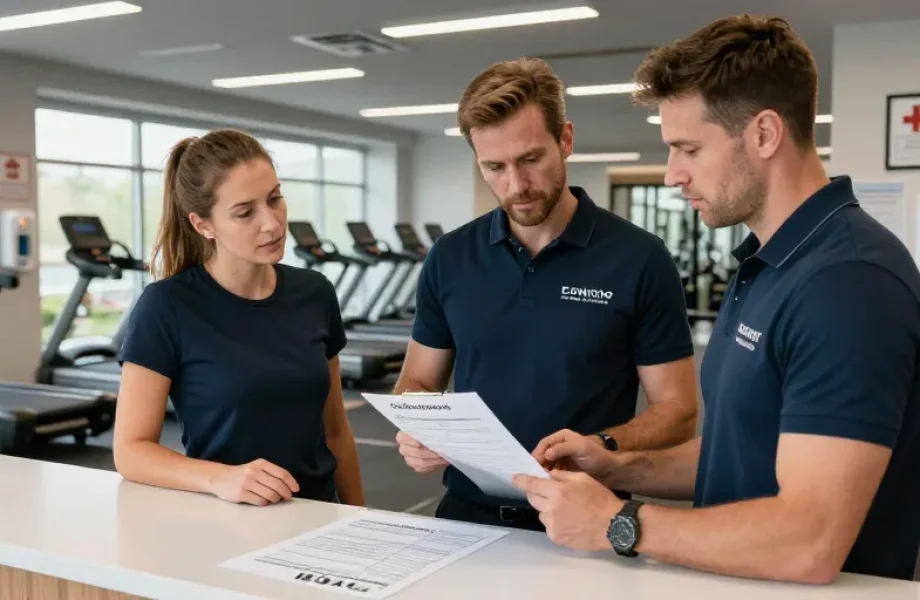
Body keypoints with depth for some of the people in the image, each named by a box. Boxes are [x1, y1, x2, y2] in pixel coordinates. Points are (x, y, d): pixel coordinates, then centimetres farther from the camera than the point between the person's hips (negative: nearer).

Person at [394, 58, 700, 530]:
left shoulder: (639, 259, -5)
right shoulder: (449, 258, 5)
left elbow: (677, 410, -2)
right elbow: (418, 381, 13)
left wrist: (599, 449, -20)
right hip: (467, 514, 2)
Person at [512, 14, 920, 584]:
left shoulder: (847, 279, -20)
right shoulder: (767, 263, 9)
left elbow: (810, 544, -25)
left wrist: (616, 522, -17)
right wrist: (619, 468, 2)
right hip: (734, 578, 8)